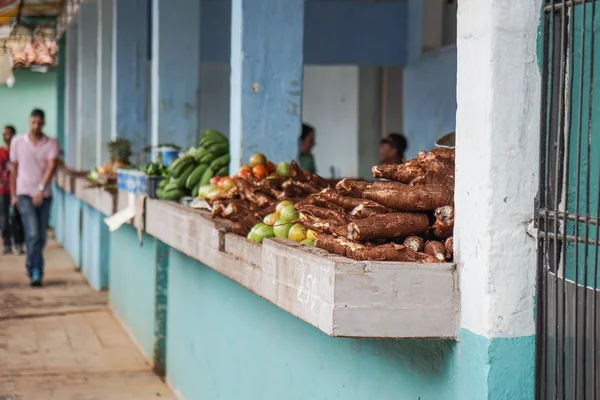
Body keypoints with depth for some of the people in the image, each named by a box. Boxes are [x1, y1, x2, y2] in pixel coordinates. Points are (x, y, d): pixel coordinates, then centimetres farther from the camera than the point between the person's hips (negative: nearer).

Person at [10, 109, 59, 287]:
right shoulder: (17, 142, 2)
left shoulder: (51, 143, 0)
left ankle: (32, 265, 25)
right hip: (25, 194, -2)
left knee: (41, 236, 7)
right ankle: (36, 272, -11)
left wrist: (41, 189, -25)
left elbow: (51, 167, -12)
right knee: (33, 233, -14)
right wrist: (13, 195, 7)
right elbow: (14, 169, 8)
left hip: (44, 195, 2)